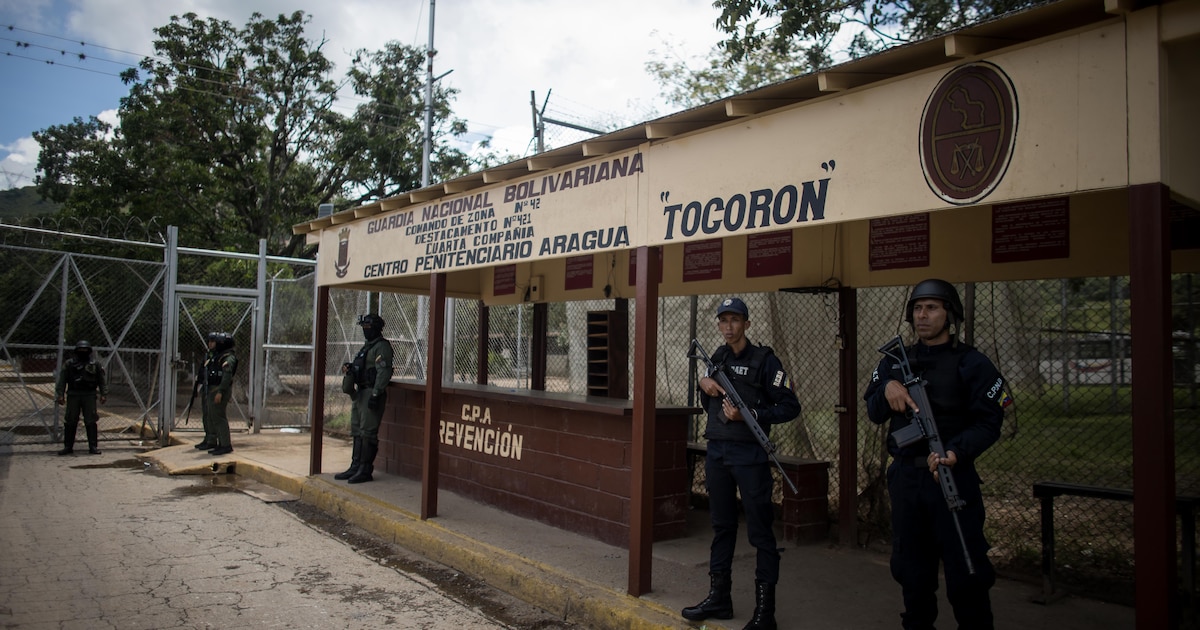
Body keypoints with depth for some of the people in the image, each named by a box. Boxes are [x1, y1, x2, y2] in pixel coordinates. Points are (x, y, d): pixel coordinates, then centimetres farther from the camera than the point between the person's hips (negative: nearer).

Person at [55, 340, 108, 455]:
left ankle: (93, 447, 3)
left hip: (89, 395, 0)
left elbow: (102, 381, 8)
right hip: (73, 395, 0)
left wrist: (104, 394, 0)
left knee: (91, 422, -2)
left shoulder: (95, 364, 8)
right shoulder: (69, 363, 6)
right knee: (70, 422, 3)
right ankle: (68, 447, 12)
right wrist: (60, 395, -4)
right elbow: (61, 380, 4)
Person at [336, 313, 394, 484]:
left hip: (371, 393, -10)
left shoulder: (382, 346, -11)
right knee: (357, 432, 13)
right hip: (360, 393, 10)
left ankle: (366, 470, -5)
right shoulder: (367, 346, 21)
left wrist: (376, 394, -24)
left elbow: (384, 372, -20)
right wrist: (350, 369, 8)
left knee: (368, 433, -8)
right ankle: (355, 467, 19)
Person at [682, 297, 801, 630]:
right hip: (716, 452, 6)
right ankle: (719, 598, 24)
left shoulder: (764, 360, -7)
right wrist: (704, 385, 0)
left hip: (749, 455, -6)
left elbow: (790, 407, -10)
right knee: (722, 526, 14)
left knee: (760, 531, -1)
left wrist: (748, 415, -19)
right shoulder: (717, 358, 12)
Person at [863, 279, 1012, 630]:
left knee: (965, 570, -1)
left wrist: (956, 452, -27)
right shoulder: (895, 361, 10)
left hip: (953, 476, -4)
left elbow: (989, 423, -10)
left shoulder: (972, 363, -3)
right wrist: (887, 389, -13)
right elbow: (874, 414, 8)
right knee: (910, 566, 15)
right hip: (904, 476, 5)